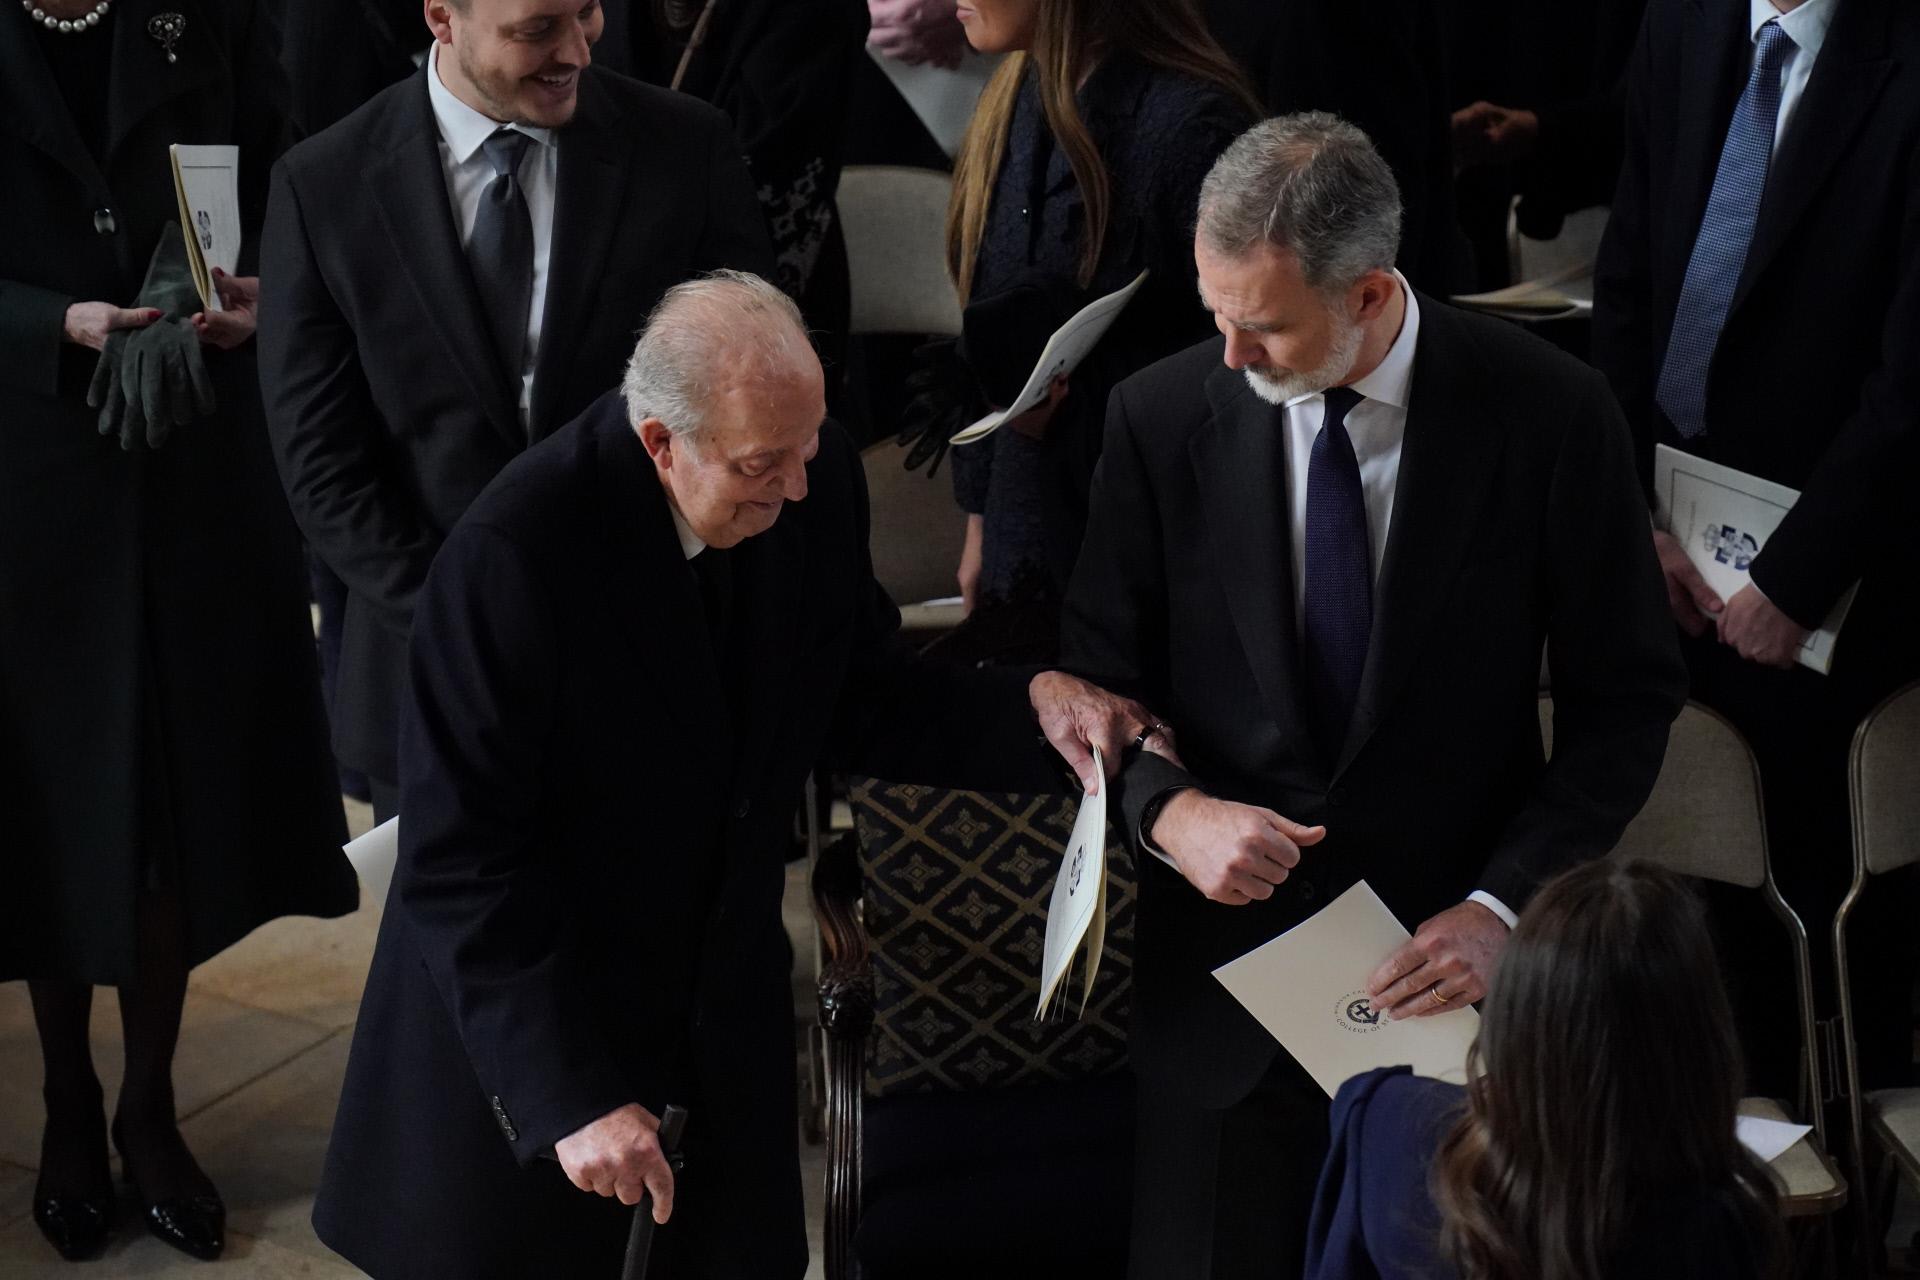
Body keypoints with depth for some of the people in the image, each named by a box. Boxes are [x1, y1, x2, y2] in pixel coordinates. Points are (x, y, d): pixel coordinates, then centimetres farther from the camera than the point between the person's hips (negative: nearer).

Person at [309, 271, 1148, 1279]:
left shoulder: (814, 482, -10)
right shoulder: (514, 552, -26)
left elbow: (863, 696, 5)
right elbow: (462, 865, -23)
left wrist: (1030, 708, -13)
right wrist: (571, 1094, -27)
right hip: (525, 1041, -5)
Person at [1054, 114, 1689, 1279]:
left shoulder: (1550, 415, -11)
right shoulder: (1161, 418, -6)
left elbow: (1628, 698, -4)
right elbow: (1100, 680, 2)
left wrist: (1506, 905, -14)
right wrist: (1168, 810, -18)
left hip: (1455, 963, -1)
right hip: (1227, 954, 1)